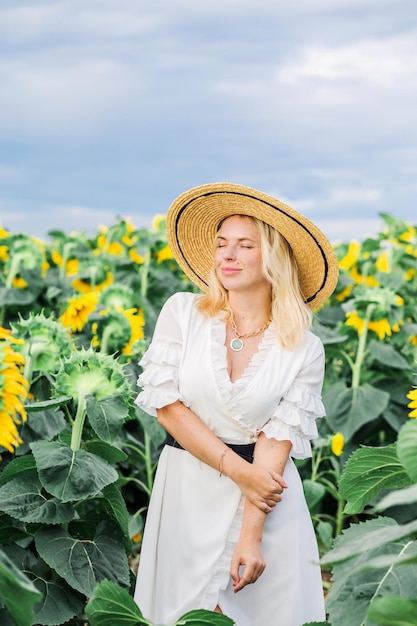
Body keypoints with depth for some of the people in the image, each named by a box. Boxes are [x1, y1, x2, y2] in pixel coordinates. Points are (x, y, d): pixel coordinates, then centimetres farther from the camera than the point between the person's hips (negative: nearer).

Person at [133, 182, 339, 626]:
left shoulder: (303, 348, -4)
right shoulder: (182, 313, -3)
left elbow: (278, 439, -10)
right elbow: (166, 404, -8)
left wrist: (250, 537, -18)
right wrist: (237, 469, -16)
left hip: (266, 499, 0)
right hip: (187, 490, 0)